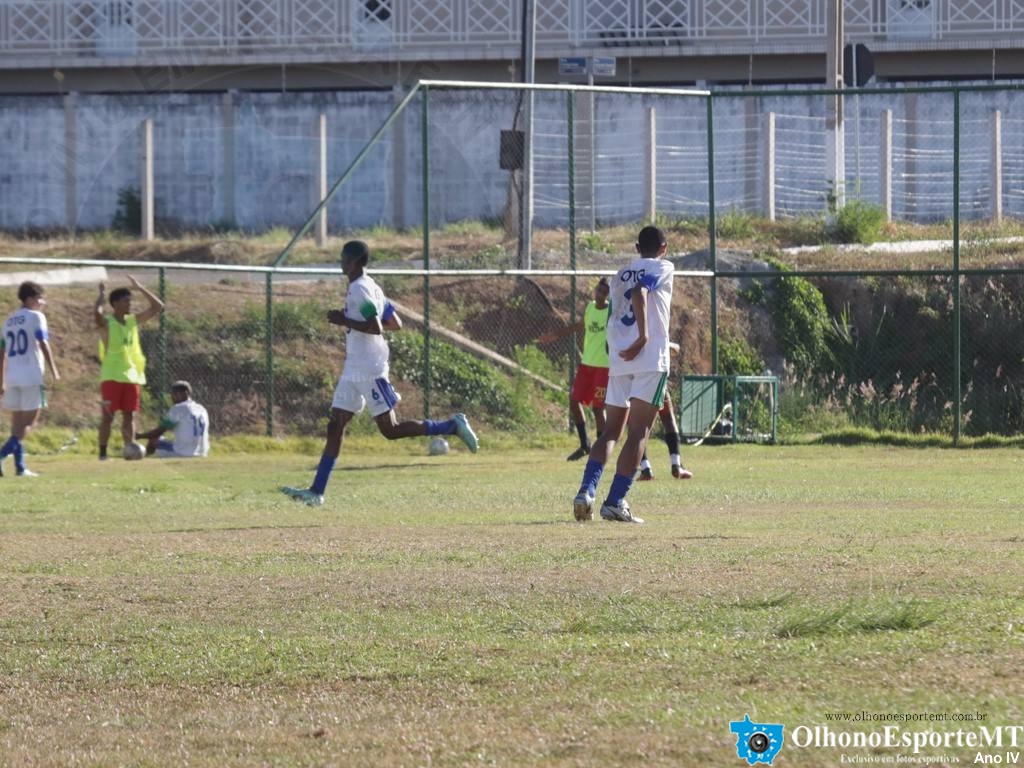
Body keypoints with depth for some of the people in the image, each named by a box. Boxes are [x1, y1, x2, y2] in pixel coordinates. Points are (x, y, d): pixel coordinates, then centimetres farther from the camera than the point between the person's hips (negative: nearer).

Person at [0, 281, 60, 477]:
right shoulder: (36, 317, -3)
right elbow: (43, 345, -13)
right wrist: (54, 371, -11)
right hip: (31, 376, -6)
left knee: (18, 422, 10)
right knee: (29, 422, -3)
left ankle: (20, 466, 5)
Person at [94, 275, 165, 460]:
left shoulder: (133, 321, 10)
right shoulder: (106, 323, -8)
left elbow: (158, 307, 11)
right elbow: (96, 313, -31)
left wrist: (141, 289, 5)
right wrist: (102, 295, -16)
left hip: (132, 376, 5)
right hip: (112, 377, -5)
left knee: (129, 416, 5)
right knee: (108, 416, -3)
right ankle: (102, 453, 0)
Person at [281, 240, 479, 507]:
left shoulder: (360, 290, -15)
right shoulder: (370, 287, 14)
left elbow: (376, 327, -25)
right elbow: (395, 324, 18)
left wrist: (344, 321, -18)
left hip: (369, 371, -10)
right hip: (353, 370, 10)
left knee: (390, 430, -7)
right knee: (335, 425, 4)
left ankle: (453, 426, 0)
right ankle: (317, 491, 1)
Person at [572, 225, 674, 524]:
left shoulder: (620, 275, 21)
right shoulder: (662, 268, 2)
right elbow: (640, 292, -16)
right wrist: (644, 337, -20)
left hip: (618, 361, 6)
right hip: (650, 359, -6)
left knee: (611, 431, 11)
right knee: (638, 432, -5)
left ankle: (587, 491, -8)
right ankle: (615, 502, -14)